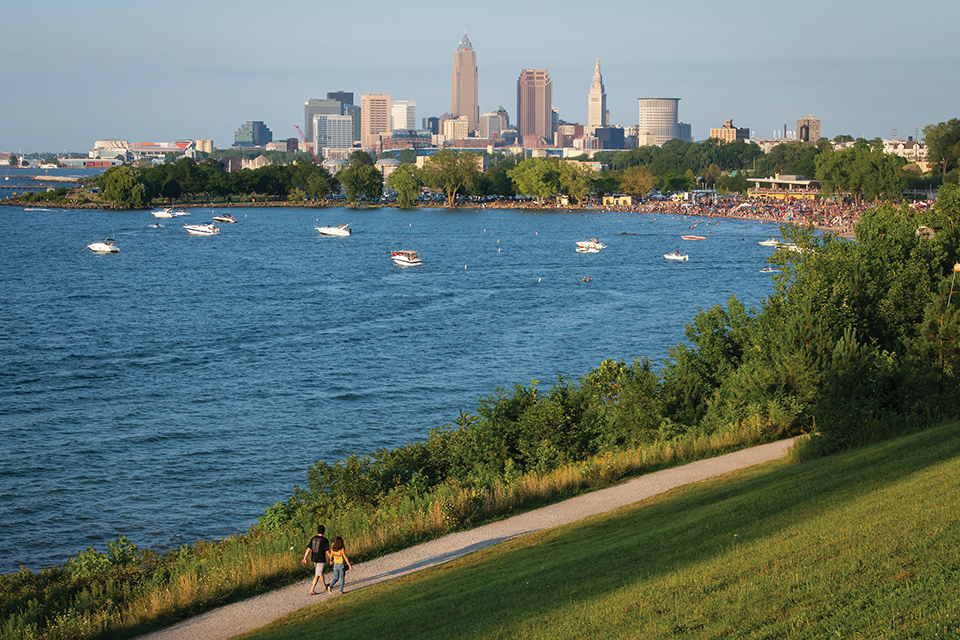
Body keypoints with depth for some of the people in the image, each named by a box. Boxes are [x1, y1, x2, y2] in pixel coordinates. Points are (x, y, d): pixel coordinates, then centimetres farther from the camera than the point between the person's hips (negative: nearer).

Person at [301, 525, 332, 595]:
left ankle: (325, 586, 41)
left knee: (321, 573, 24)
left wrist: (305, 558, 2)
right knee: (317, 575, -3)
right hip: (321, 560, -6)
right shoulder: (324, 540, -15)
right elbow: (327, 551, -14)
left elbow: (308, 549, 0)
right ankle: (312, 590, -8)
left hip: (314, 559, 6)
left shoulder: (313, 538, 1)